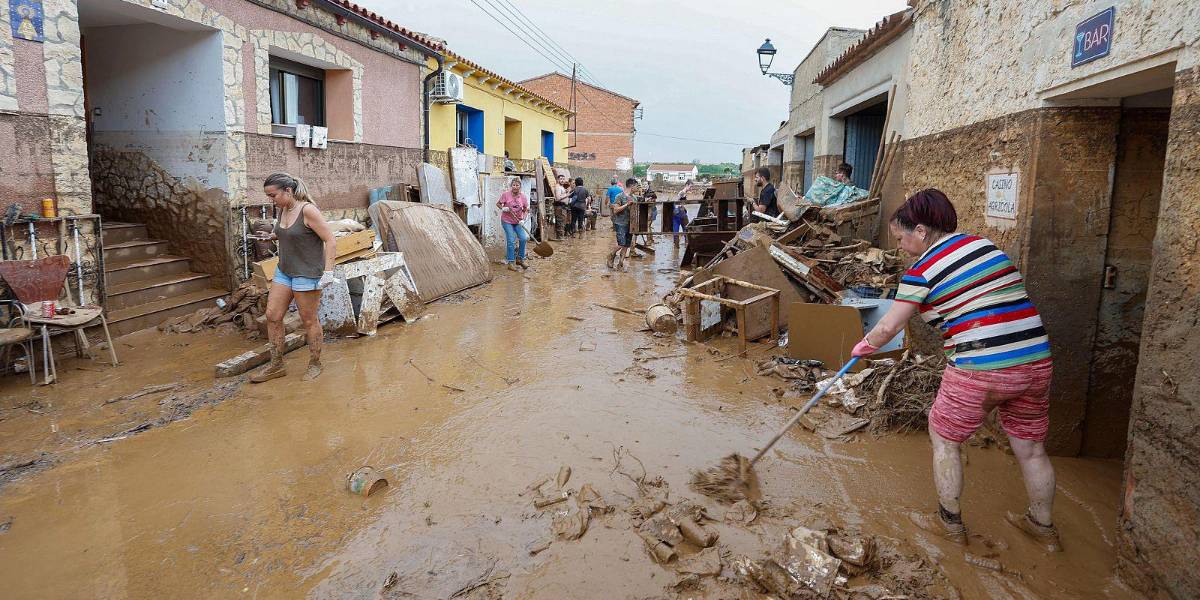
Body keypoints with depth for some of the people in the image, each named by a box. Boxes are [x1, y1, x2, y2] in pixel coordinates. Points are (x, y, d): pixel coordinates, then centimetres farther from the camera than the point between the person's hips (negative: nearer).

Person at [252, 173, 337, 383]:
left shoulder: (307, 210, -17)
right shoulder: (282, 210, 6)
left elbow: (330, 241, -19)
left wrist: (328, 271, -24)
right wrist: (277, 236, 9)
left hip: (307, 274, -8)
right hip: (284, 271, 8)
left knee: (309, 321, 3)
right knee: (272, 316, 6)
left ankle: (315, 365, 20)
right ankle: (276, 365, 18)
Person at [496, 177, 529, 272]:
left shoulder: (523, 197, -5)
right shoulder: (506, 195, -13)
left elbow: (526, 210, 4)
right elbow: (498, 204, -1)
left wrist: (523, 218, -12)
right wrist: (503, 208, -21)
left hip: (517, 222, 3)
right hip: (507, 221, -3)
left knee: (523, 238, -7)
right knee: (511, 241, -8)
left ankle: (520, 259, 13)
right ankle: (511, 263, 2)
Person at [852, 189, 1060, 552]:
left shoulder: (923, 269, -7)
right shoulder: (985, 244, 12)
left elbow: (888, 327, -2)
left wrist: (864, 347, 16)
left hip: (979, 371, -7)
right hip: (1036, 362, 7)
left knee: (943, 439, 15)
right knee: (1031, 449, 23)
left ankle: (951, 524, 27)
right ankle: (1043, 527, 40)